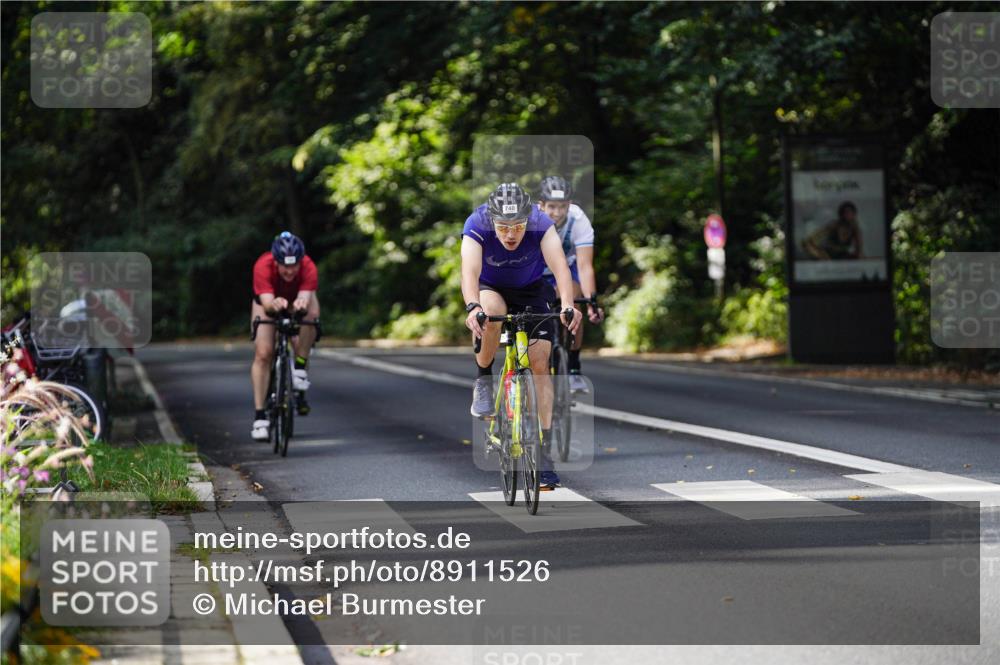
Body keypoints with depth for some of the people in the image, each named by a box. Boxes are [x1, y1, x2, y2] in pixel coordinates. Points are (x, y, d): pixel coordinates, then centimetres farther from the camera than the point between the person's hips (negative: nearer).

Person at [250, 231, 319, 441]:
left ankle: (300, 367, -19)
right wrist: (275, 305, -72)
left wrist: (302, 304, -74)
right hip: (269, 300, -1)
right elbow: (267, 303, -49)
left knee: (311, 313, -35)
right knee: (263, 354, -15)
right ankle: (259, 416, -9)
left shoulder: (309, 268, -37)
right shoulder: (263, 267, -39)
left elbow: (306, 297, -50)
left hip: (298, 297, 1)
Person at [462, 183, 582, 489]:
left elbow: (559, 265, -41)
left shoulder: (541, 224, -30)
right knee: (491, 313, -37)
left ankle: (544, 452, -6)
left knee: (540, 363, -11)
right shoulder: (477, 226, -31)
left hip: (531, 290, 1)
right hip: (490, 288, -1)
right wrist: (472, 308, -62)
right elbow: (469, 271, -44)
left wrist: (567, 306, -58)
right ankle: (483, 380, -12)